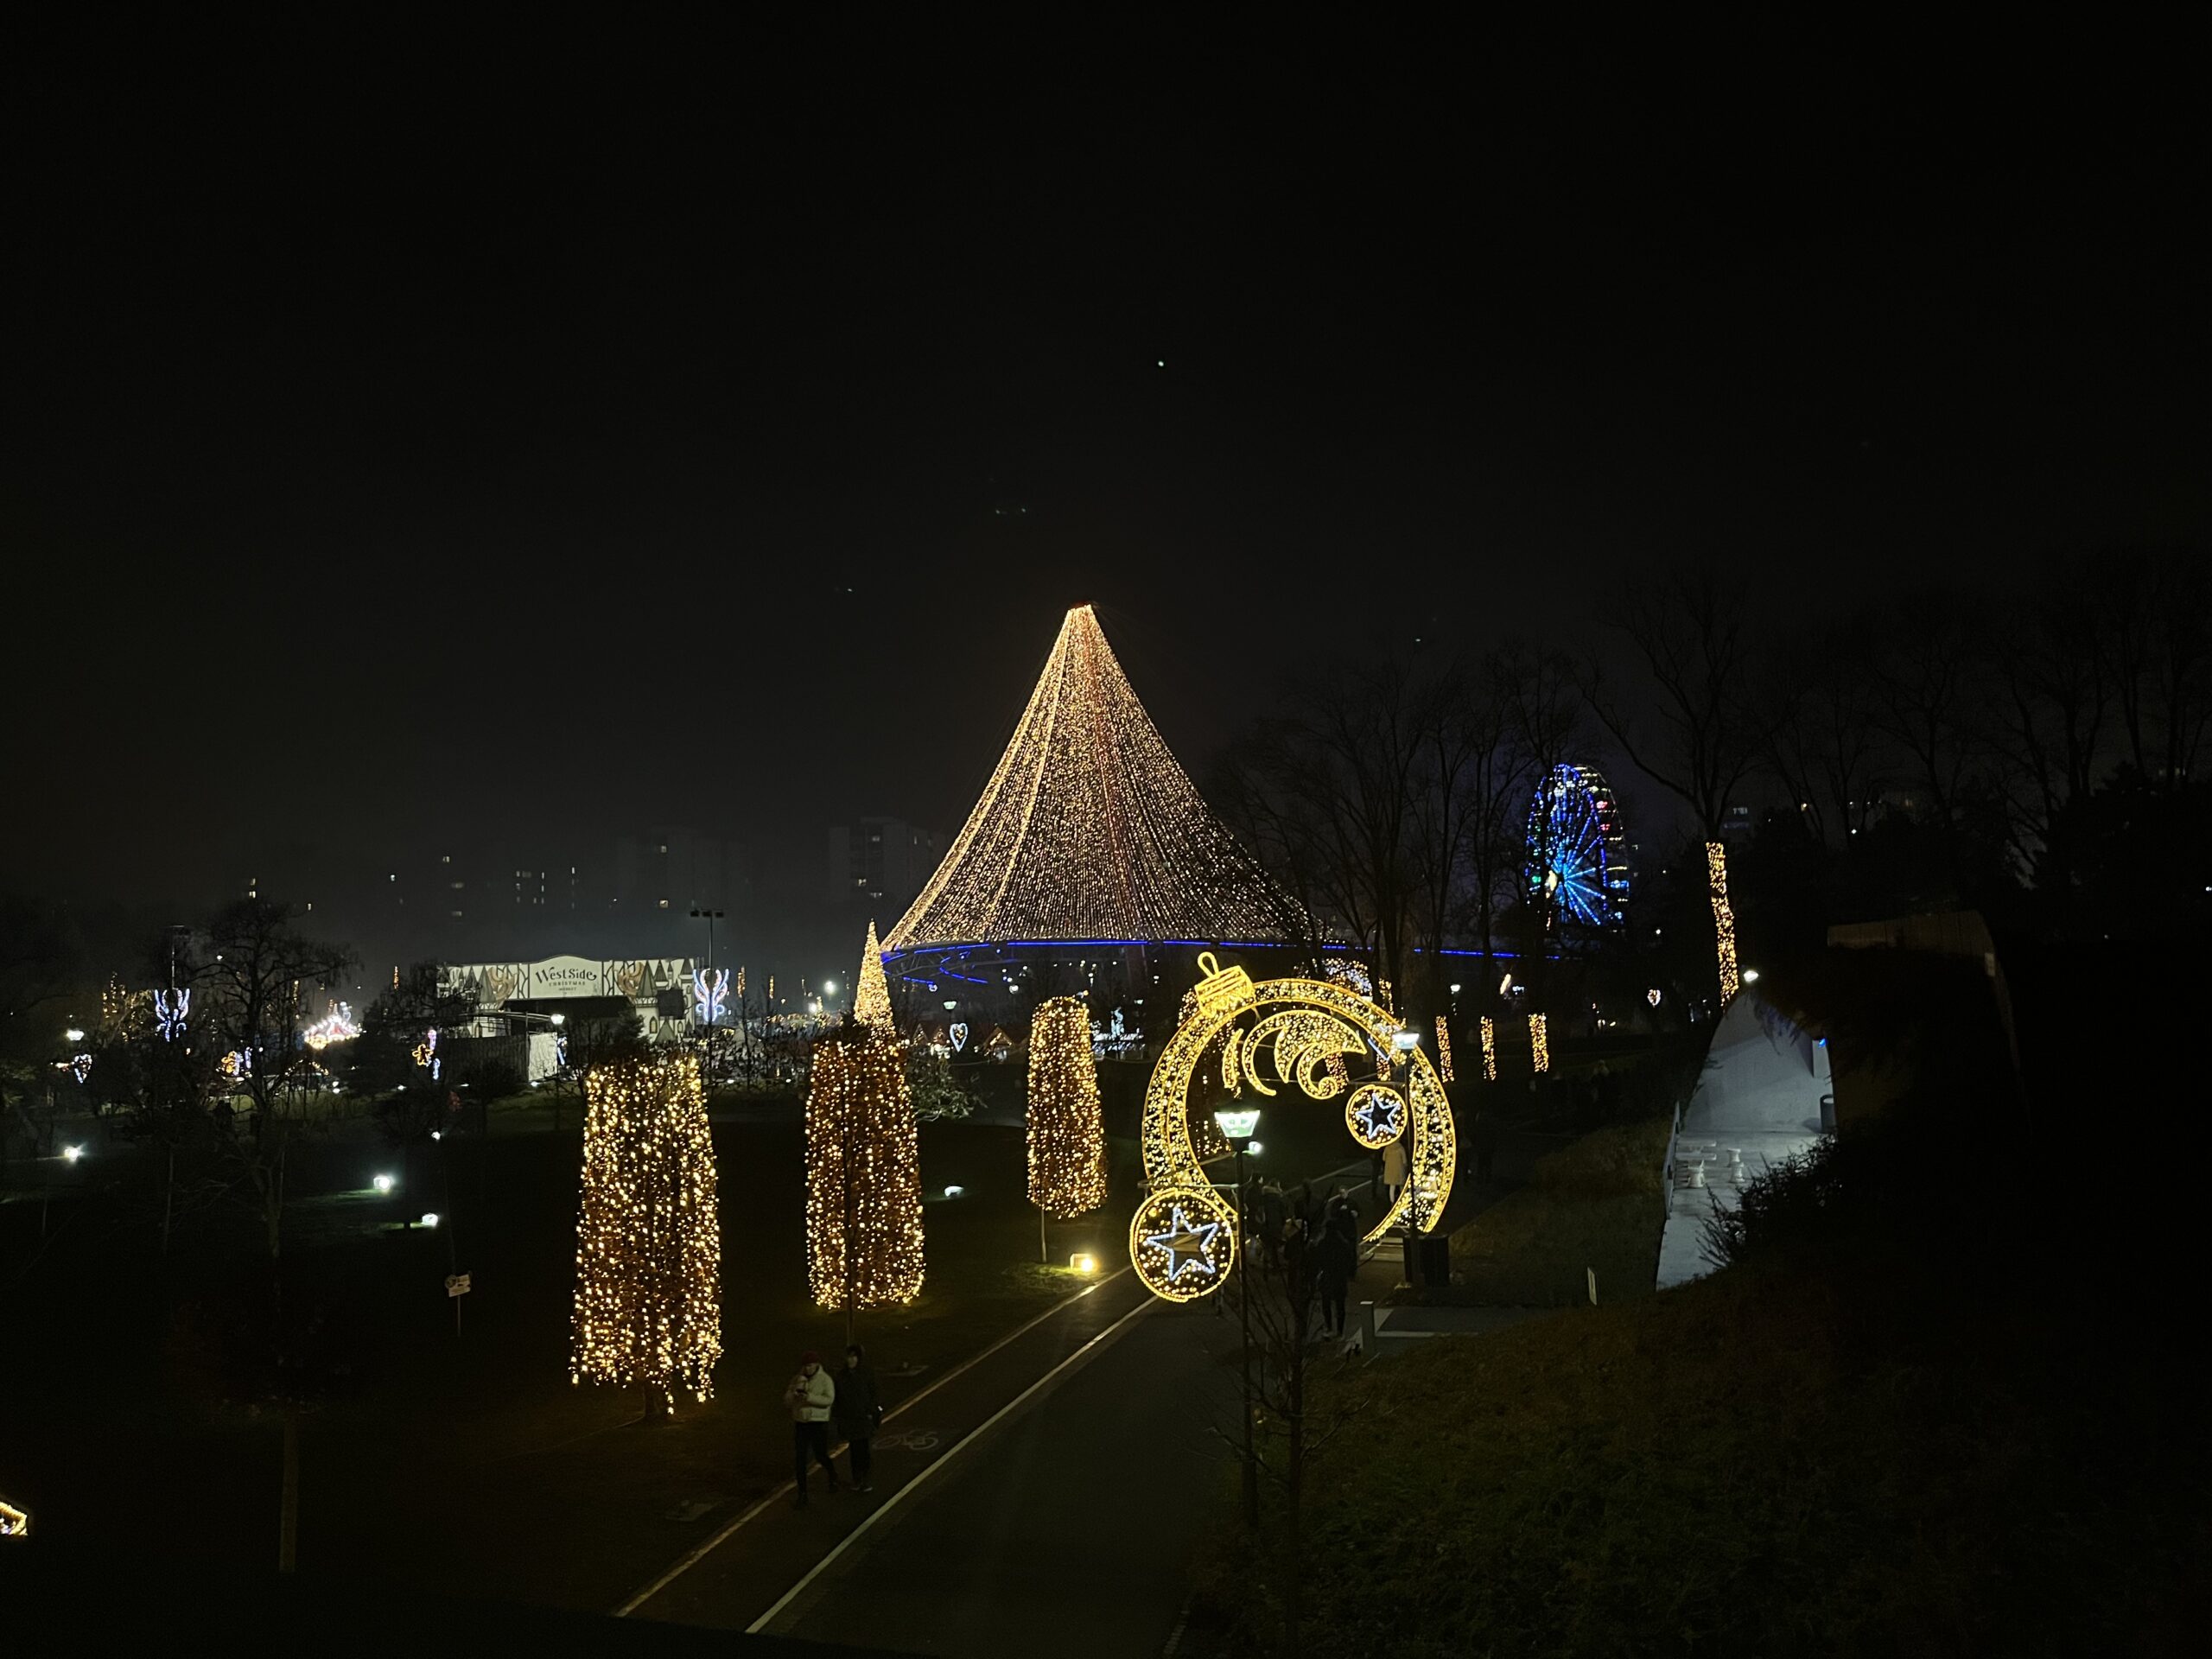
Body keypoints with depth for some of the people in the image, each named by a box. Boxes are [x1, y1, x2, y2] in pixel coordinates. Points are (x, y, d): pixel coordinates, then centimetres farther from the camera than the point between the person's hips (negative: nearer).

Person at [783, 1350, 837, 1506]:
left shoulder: (825, 1379, -7)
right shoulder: (797, 1379, 6)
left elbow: (829, 1400, -19)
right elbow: (787, 1401, 4)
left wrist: (809, 1397, -29)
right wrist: (795, 1391, -16)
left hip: (819, 1423, -4)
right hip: (800, 1423, 4)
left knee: (820, 1456, 3)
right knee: (799, 1459, 1)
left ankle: (833, 1476, 36)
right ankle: (802, 1494, 9)